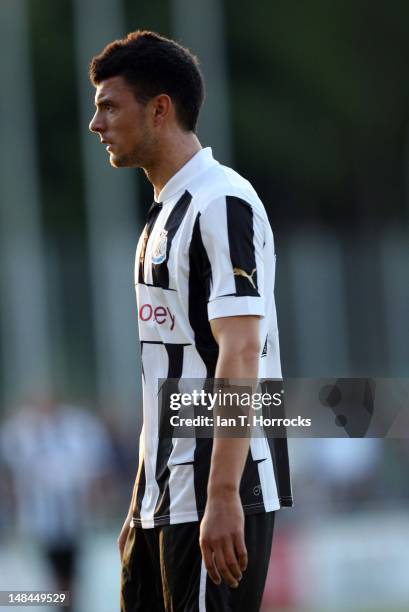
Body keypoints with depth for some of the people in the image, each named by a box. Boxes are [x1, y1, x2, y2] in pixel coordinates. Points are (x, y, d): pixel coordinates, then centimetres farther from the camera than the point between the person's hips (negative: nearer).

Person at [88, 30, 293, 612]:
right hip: (164, 497, 10)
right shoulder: (165, 213, 17)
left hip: (218, 497, -10)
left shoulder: (223, 204, -12)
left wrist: (223, 497, -26)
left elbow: (239, 355, -21)